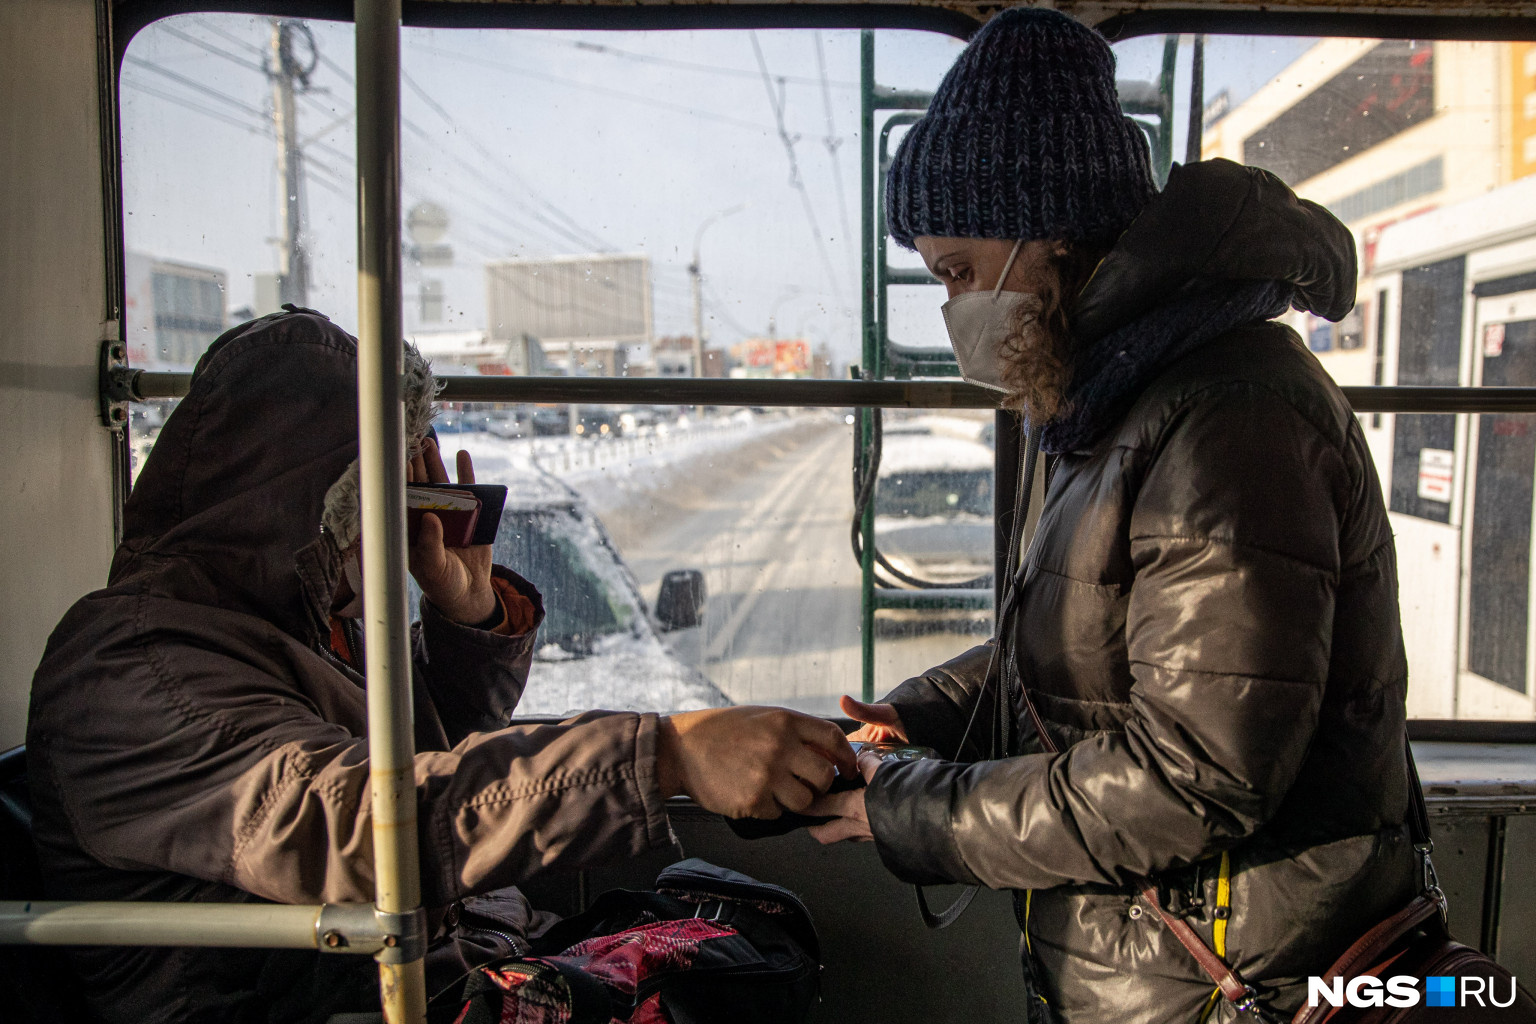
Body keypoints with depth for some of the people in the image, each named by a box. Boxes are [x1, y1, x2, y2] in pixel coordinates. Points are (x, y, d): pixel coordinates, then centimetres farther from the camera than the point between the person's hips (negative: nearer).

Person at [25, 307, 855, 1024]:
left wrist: (469, 610, -1)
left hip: (441, 953, 8)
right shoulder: (133, 664, -19)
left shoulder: (298, 606, 10)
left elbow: (436, 756, 18)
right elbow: (348, 821, -35)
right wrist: (669, 753, -42)